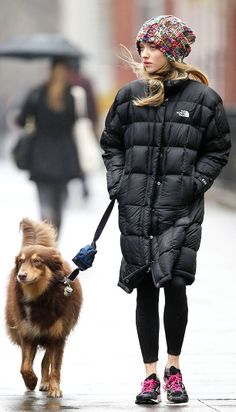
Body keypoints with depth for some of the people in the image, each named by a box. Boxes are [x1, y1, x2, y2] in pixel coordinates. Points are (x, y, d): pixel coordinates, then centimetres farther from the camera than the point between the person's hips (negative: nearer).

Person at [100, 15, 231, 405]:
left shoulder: (203, 99, 1)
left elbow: (217, 150, 8)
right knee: (145, 289, 4)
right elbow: (111, 143, 17)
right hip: (136, 208, 2)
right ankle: (151, 375, 12)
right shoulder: (130, 96, 8)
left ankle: (174, 366, 8)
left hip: (181, 209, -2)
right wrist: (117, 180, 4)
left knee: (174, 281, -13)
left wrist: (196, 182, -5)